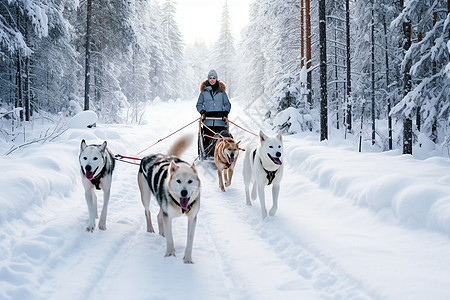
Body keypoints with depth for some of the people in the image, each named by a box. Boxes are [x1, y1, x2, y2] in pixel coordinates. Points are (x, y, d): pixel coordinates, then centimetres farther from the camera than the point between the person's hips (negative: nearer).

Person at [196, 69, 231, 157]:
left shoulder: (221, 91, 12)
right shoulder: (204, 91, 13)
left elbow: (227, 104, 14)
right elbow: (199, 104, 16)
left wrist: (225, 111, -5)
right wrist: (202, 111, -3)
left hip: (219, 119, 0)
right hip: (207, 119, 0)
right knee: (207, 138, -6)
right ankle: (206, 155, 0)